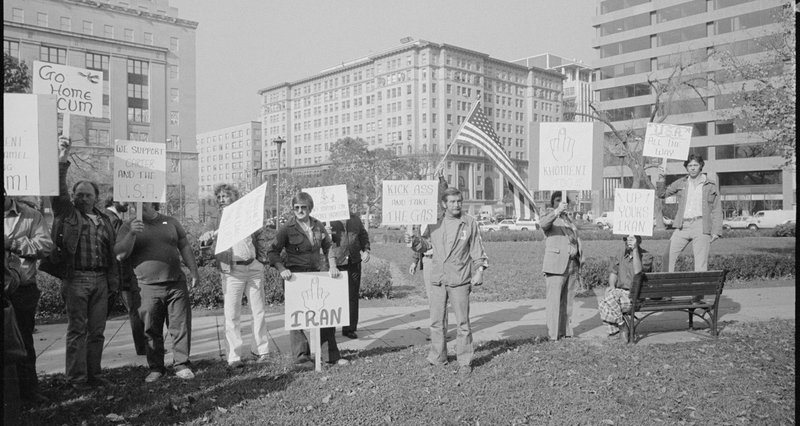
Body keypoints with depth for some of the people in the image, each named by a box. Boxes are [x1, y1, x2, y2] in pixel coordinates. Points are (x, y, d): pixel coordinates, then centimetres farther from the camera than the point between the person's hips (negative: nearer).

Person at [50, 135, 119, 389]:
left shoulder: (104, 219, 17)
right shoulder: (67, 213, 5)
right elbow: (58, 191, -12)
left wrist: (113, 280, 13)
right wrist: (62, 161, -21)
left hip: (100, 280, 4)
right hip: (76, 279, -4)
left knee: (97, 331, 8)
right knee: (77, 330, 0)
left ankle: (94, 374, 17)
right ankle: (76, 378, 7)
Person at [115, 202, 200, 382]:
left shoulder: (170, 222, 12)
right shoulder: (129, 227, 6)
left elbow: (185, 247, 15)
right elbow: (120, 254, -4)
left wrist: (194, 271, 7)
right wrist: (131, 234, -19)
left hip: (176, 284, 1)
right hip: (148, 287, -1)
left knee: (181, 326, -1)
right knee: (151, 330, 2)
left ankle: (182, 365, 8)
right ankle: (156, 368, 15)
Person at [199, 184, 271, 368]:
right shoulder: (217, 221, 7)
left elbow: (261, 235, 18)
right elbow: (213, 248, -1)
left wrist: (261, 258, 9)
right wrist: (206, 240, -21)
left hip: (254, 268, 1)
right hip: (231, 272, -1)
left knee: (259, 312, 5)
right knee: (231, 315, -4)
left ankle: (262, 351, 16)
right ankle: (235, 356, 2)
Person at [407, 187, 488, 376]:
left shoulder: (470, 223, -1)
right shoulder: (434, 223, 6)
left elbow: (477, 250, 1)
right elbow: (426, 243, 11)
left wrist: (479, 270, -8)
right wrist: (414, 241, -9)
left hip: (460, 280, -3)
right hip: (437, 279, 3)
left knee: (462, 323, 3)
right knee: (436, 321, 11)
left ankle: (465, 362, 14)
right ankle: (437, 357, 27)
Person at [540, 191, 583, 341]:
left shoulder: (568, 220, 22)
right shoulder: (550, 216, 0)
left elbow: (576, 239, 28)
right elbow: (543, 223, -24)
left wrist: (580, 256, 16)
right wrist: (557, 211, -40)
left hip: (572, 265, 7)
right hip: (556, 265, -7)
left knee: (568, 300, 9)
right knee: (554, 300, -9)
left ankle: (566, 331, 16)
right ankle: (553, 334, -7)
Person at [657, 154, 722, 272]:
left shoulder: (711, 186, 8)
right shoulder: (680, 183, 14)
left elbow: (717, 210, 7)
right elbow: (661, 194, 15)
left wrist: (716, 231, -1)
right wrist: (661, 179, -2)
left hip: (701, 226, -2)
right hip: (682, 226, 2)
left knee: (701, 262, -3)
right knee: (668, 255, -9)